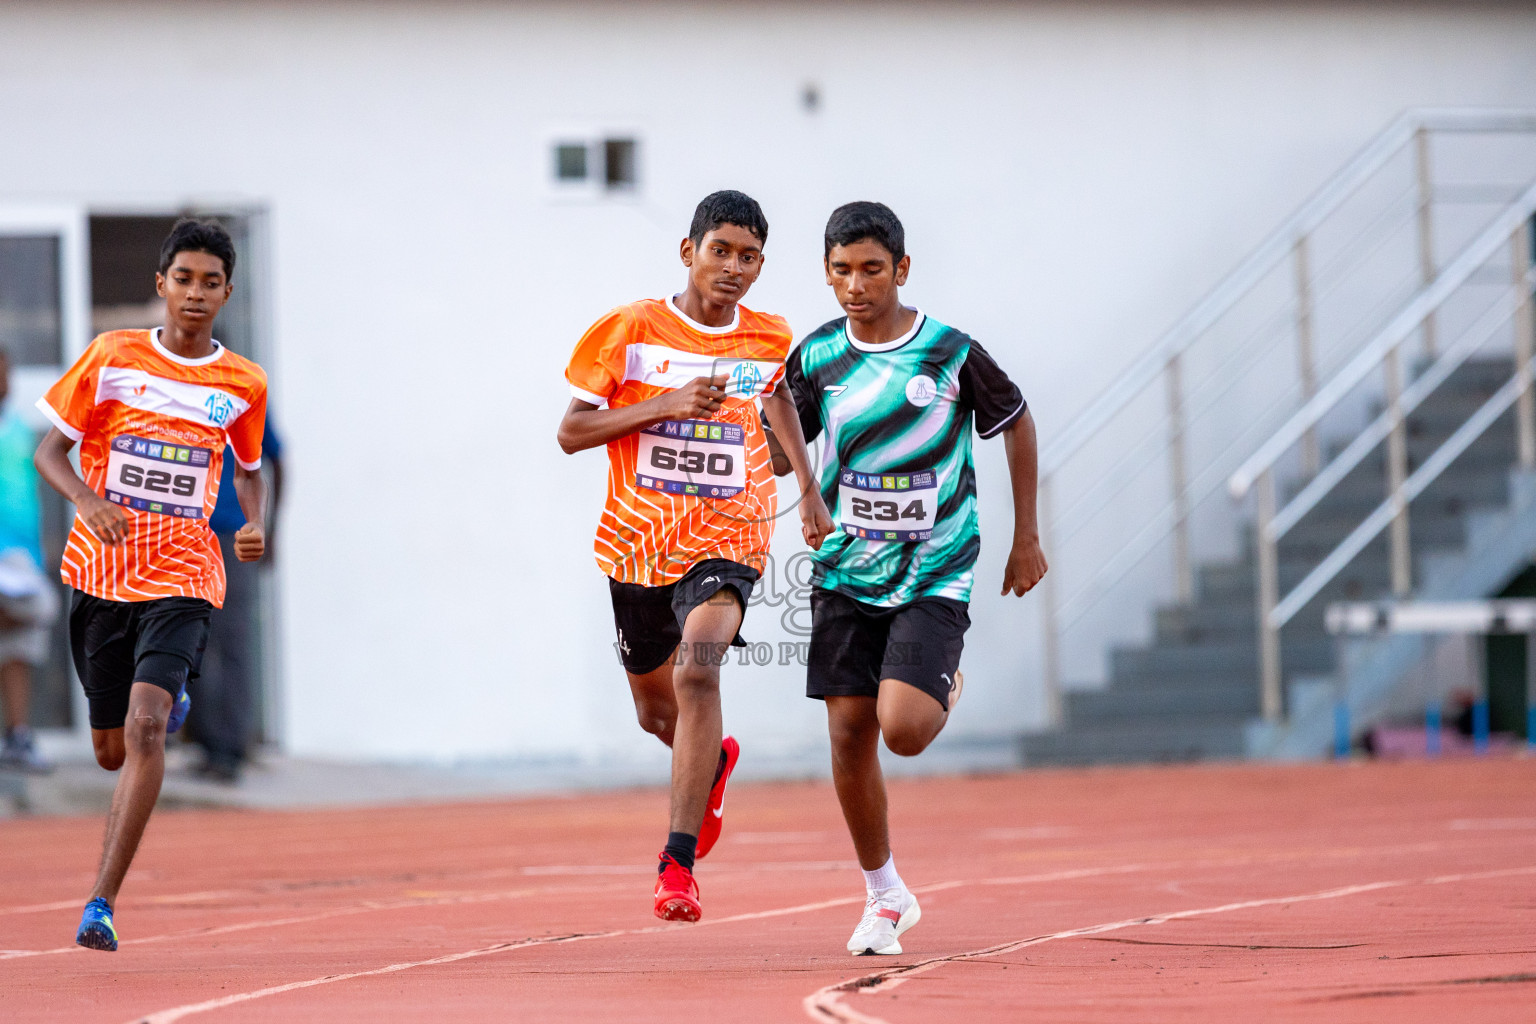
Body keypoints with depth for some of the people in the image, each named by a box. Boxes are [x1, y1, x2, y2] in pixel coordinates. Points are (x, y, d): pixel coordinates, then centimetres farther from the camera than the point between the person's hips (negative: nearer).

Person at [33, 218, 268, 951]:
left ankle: (101, 902, -22)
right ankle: (170, 703, 51)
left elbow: (249, 472, 20)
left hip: (182, 578, -1)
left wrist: (253, 526, -1)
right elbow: (50, 450, 1)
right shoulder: (112, 357, -1)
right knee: (111, 751, 12)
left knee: (144, 726, -22)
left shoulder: (244, 385, 3)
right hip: (101, 571, 1)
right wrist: (88, 501, -19)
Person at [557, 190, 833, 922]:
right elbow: (571, 431, -6)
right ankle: (713, 760, 56)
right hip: (637, 540, 1)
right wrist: (664, 406, -19)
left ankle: (678, 863, -29)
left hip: (726, 539, -1)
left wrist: (809, 491, 13)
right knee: (656, 710, 17)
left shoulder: (772, 341, 2)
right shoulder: (630, 331, -5)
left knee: (697, 671, -28)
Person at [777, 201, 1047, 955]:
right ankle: (884, 897, 17)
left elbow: (1015, 425, 6)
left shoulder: (951, 353, -10)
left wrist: (1026, 539, 9)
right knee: (849, 736, 0)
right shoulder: (817, 357, -1)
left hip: (935, 574, -3)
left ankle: (944, 689, 19)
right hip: (846, 574, 3)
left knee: (902, 730, -19)